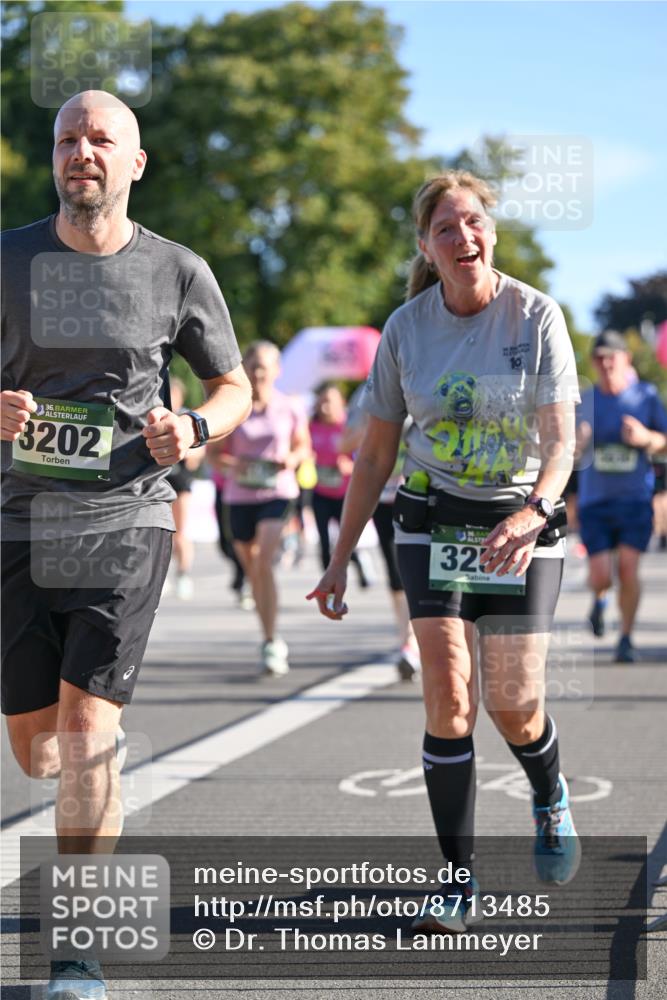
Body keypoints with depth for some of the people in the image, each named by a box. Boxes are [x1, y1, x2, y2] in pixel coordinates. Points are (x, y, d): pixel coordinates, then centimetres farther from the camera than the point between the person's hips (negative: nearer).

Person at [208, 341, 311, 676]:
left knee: (263, 562, -21)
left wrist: (291, 460, -9)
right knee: (252, 571, 11)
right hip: (240, 496, 2)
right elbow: (213, 453, 5)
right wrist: (232, 464, -17)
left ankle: (271, 642, -16)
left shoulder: (290, 409, 0)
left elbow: (303, 446, 13)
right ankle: (273, 641, 28)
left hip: (277, 492, -2)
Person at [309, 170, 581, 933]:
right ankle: (459, 883, -4)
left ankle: (549, 796, 34)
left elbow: (561, 441, -15)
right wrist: (340, 560, 3)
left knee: (514, 706, -3)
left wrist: (532, 514, -35)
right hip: (433, 523, 1)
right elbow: (375, 455, 5)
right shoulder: (405, 328, -2)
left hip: (520, 524, -1)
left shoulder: (536, 314, -9)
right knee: (447, 693, -12)